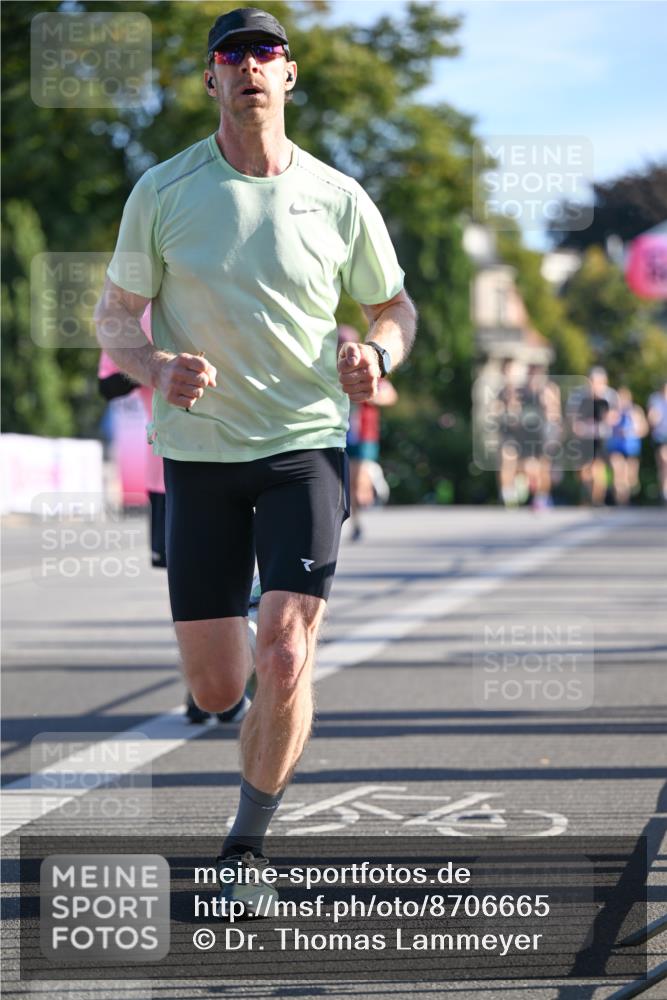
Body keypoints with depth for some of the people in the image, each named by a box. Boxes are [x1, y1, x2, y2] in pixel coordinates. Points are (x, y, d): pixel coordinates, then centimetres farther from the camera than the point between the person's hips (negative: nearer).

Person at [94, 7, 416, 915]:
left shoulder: (339, 199, 0)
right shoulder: (163, 192, -1)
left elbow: (396, 306, 13)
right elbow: (115, 318, 5)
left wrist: (378, 356, -10)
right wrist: (159, 369, -17)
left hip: (306, 446, -1)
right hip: (199, 455, 1)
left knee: (284, 662, -16)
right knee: (216, 692, 2)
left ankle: (246, 848, 4)